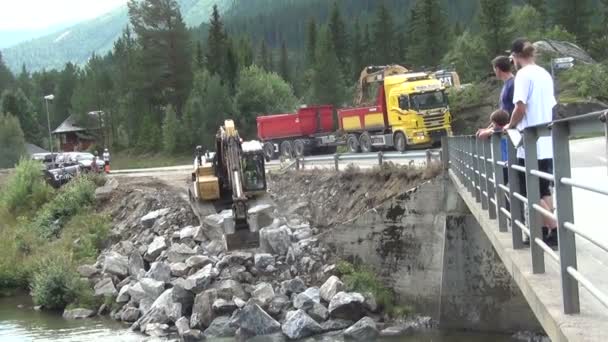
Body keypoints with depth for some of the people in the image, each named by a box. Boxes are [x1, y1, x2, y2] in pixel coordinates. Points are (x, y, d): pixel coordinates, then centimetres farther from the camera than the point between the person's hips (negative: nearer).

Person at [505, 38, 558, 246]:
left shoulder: (524, 74, -11)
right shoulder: (545, 74, 13)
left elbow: (521, 106, -19)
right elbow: (550, 107, 16)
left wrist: (511, 125, -1)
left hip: (531, 144, -8)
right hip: (547, 143, 8)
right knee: (543, 191, 14)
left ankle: (555, 231, -7)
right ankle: (545, 230, 16)